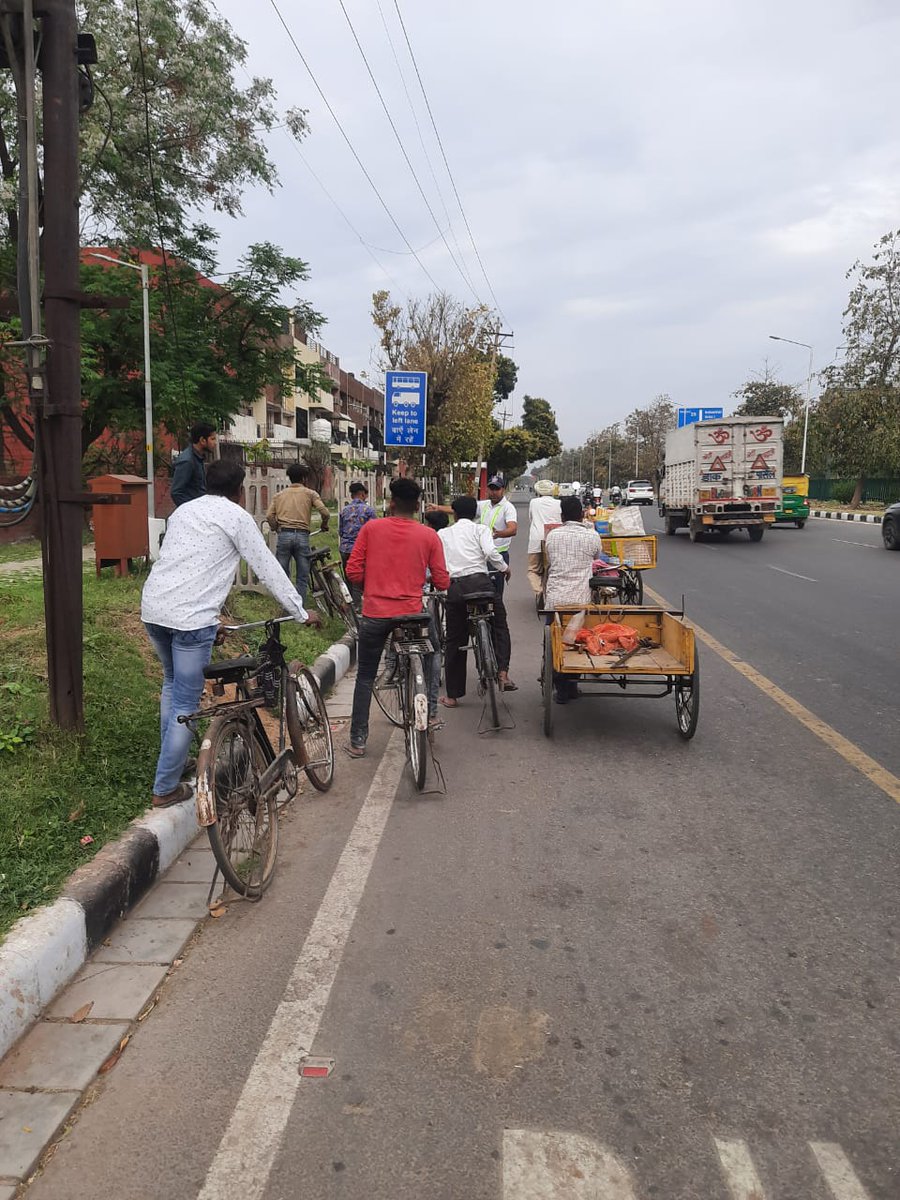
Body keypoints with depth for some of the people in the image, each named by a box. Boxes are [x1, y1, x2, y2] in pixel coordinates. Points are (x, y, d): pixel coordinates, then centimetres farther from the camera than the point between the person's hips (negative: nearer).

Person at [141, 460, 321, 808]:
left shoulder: (183, 511, 21)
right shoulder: (236, 516, 1)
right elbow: (268, 569, 0)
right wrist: (302, 612, 8)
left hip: (152, 608, 7)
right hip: (191, 617, -7)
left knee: (173, 683, 28)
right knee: (185, 703, 2)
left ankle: (171, 758, 37)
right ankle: (165, 789, 8)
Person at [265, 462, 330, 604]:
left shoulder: (279, 495, 14)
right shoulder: (310, 493, 7)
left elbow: (269, 516, 3)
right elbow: (325, 512, -5)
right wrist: (324, 525, 14)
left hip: (284, 535, 2)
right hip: (302, 536, -2)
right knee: (302, 578, 5)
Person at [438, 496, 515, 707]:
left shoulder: (443, 534, 17)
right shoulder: (479, 529, 9)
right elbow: (490, 551, -8)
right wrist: (504, 568, 7)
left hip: (454, 587, 2)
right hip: (480, 582, -2)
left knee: (454, 641, 10)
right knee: (499, 626, 17)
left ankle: (452, 696, 14)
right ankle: (502, 672, -4)